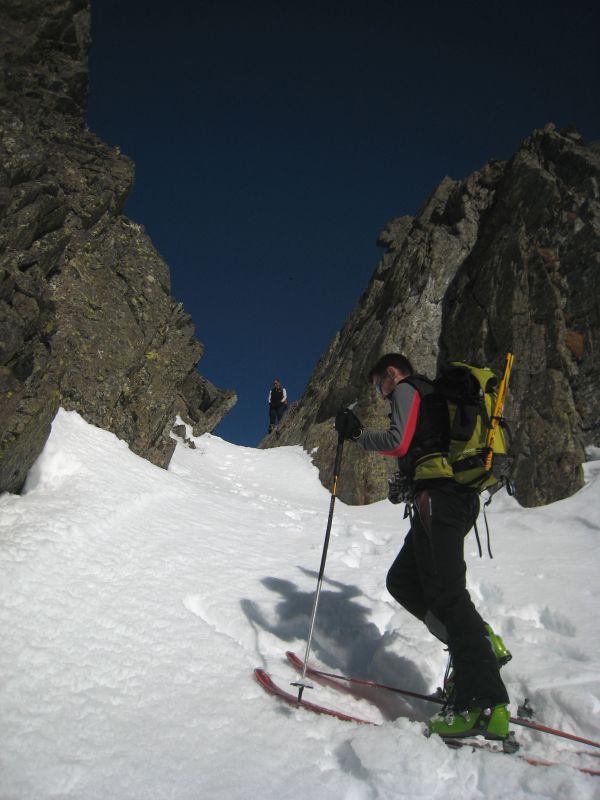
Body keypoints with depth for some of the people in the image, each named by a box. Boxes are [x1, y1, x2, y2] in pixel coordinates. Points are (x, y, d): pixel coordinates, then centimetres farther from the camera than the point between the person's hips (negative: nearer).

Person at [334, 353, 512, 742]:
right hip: (456, 497, 10)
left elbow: (399, 442, -13)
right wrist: (408, 483, 34)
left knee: (445, 593, -14)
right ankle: (479, 642, 7)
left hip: (436, 499, -10)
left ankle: (484, 704, -16)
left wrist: (357, 434, 0)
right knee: (402, 581, 12)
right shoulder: (434, 396, 30)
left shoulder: (407, 389, 2)